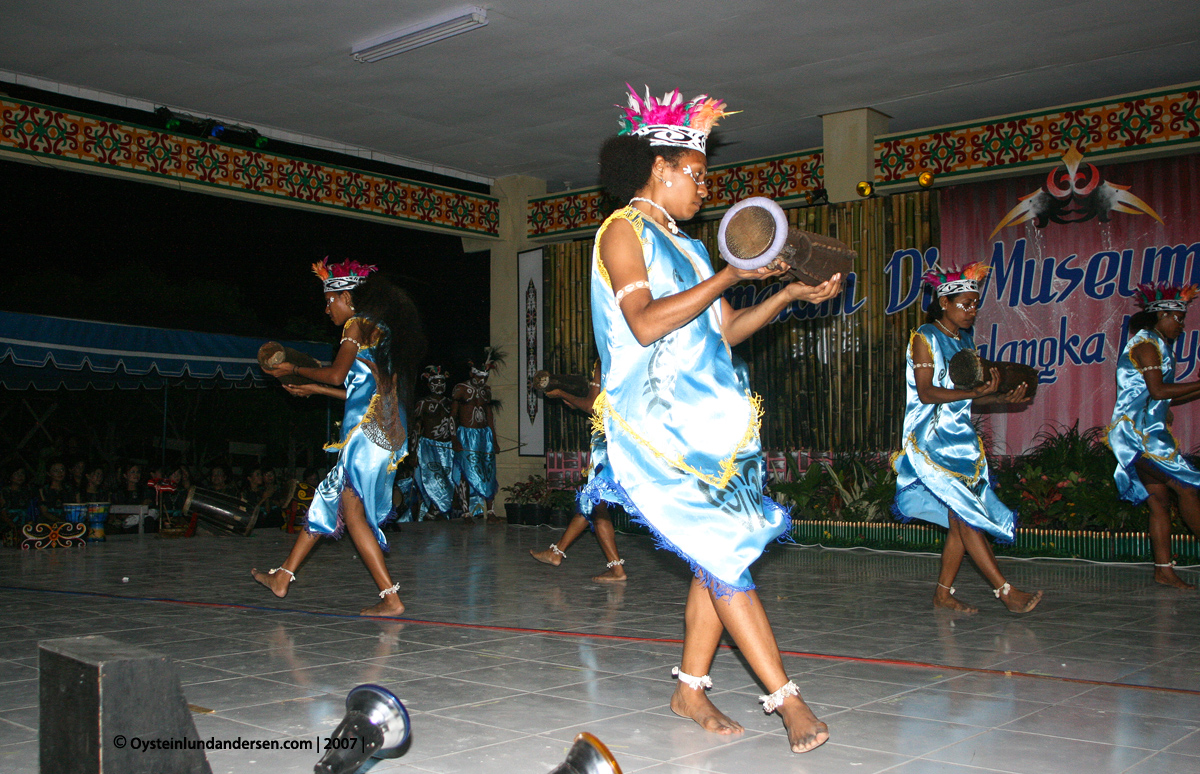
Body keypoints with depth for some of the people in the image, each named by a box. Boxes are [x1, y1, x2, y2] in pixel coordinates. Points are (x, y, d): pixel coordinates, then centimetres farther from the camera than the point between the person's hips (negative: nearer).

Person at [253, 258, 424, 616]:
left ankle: (390, 597, -8)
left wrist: (294, 369, 1)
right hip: (388, 433, 9)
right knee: (329, 499, 15)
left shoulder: (357, 325, -3)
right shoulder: (382, 330, 22)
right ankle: (283, 576, 25)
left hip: (366, 429, -9)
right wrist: (314, 389, 30)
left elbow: (337, 374, -15)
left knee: (352, 511, -6)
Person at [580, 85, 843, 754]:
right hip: (661, 425, -8)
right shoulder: (624, 231, -2)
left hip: (713, 423, 8)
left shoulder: (685, 246, 22)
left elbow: (725, 329, 19)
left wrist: (789, 294, 8)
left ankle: (691, 688, 14)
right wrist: (731, 275, -17)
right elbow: (646, 324, -18)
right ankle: (786, 698, -8)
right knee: (724, 552, -11)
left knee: (722, 558, 4)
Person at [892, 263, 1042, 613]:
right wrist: (975, 392, -26)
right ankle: (1005, 591, -9)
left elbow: (966, 396, 16)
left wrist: (1003, 397, -1)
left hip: (962, 439, 8)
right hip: (932, 440, -7)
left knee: (961, 521, 3)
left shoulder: (965, 340, 16)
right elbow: (926, 392, -15)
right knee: (967, 514, -10)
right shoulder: (925, 338, -6)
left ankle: (943, 593, 11)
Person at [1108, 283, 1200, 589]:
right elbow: (1158, 391, -17)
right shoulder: (1147, 343, -7)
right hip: (1138, 430, -10)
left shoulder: (1153, 344, 23)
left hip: (1144, 432, 10)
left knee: (1160, 499, 5)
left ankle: (1164, 570, 4)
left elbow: (1163, 397, 21)